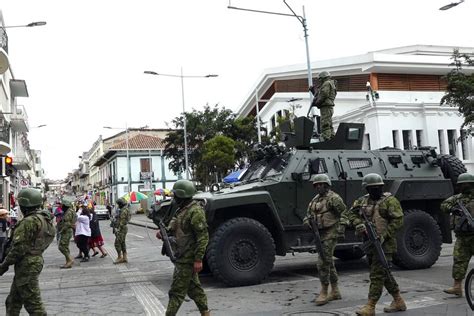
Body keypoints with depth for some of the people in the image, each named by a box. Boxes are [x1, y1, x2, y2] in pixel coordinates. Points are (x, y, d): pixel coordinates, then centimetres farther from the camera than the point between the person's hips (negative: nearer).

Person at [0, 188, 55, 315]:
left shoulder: (29, 222, -20)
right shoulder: (45, 219, 9)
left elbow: (19, 248, -20)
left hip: (27, 265, -10)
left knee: (33, 302, -1)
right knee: (13, 301, 19)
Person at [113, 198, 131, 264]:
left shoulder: (124, 210, -17)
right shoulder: (123, 210, 15)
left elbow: (122, 221, -22)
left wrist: (118, 229, -22)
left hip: (121, 229, -10)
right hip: (123, 228, 10)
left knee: (117, 243, -7)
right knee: (122, 243, 12)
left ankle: (119, 257, -3)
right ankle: (124, 257, 14)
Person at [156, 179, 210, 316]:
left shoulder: (195, 211, -19)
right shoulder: (182, 209, 11)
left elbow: (203, 236, -22)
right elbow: (174, 228, 19)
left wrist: (198, 259, -24)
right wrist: (163, 232, -2)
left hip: (187, 259, -10)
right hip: (182, 257, 10)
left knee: (177, 292, -4)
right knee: (194, 288, 17)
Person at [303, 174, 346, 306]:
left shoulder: (333, 198, -12)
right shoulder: (315, 200, 14)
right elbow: (308, 216, 17)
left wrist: (342, 228, -19)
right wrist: (308, 221, -4)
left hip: (330, 233, -9)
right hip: (320, 234, 9)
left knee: (323, 262, -11)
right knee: (328, 262, 14)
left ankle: (324, 293, -1)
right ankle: (335, 292, 24)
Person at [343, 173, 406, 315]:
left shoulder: (390, 200, -8)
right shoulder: (362, 201, 10)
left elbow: (398, 220, -14)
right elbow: (350, 213, 10)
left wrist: (384, 236, -20)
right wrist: (359, 224, -10)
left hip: (384, 243, -7)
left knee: (377, 275, -7)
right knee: (384, 273, 17)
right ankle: (398, 301, 32)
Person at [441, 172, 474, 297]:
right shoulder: (458, 197, 11)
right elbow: (444, 205, 4)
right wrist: (451, 208, -16)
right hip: (462, 236, 4)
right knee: (459, 260, 0)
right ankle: (457, 287, 1)